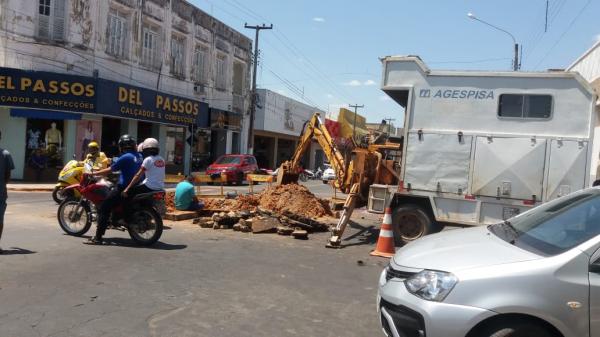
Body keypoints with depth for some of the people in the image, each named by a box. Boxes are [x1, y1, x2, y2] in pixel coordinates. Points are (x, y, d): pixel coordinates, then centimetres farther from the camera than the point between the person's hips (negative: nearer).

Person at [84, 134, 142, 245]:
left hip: (125, 188, -8)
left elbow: (110, 170, -10)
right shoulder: (139, 156, 9)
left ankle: (98, 238, -9)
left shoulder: (125, 157, -13)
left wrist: (93, 173, 1)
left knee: (103, 209, -4)